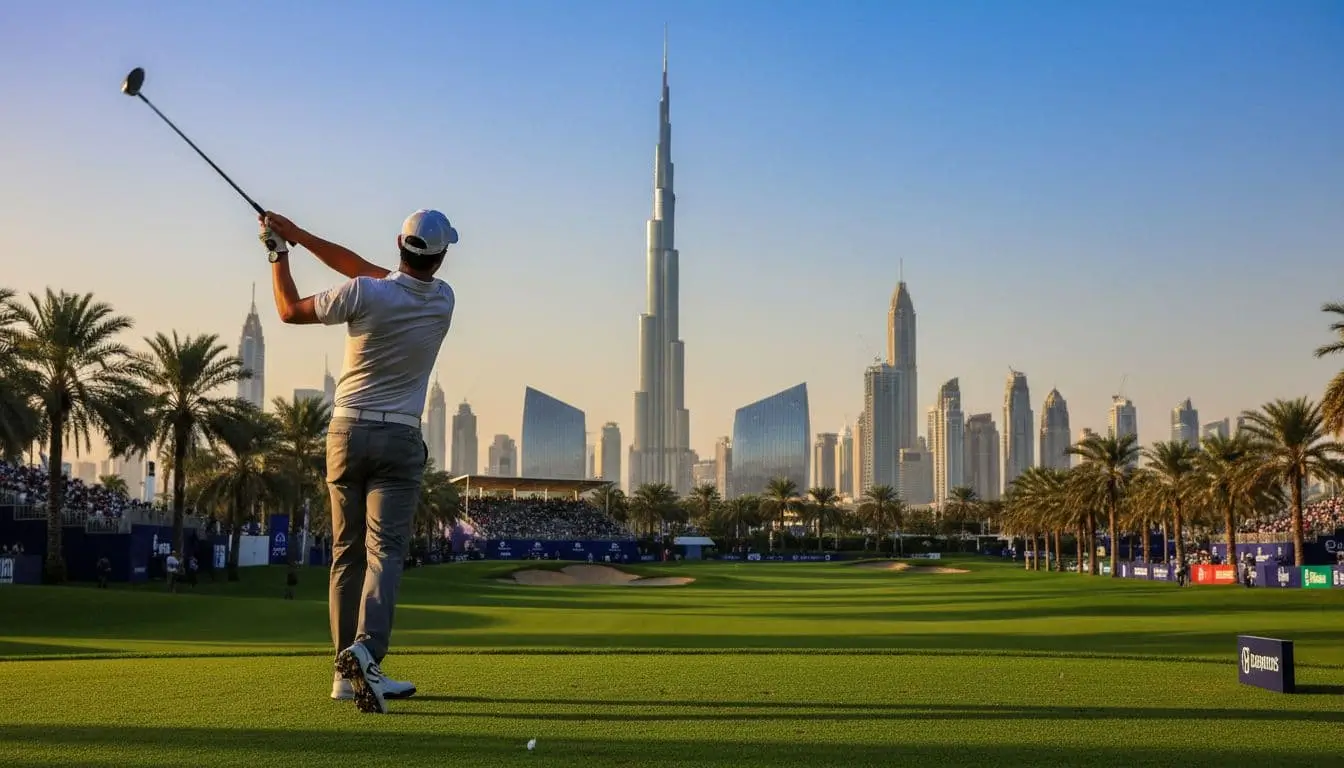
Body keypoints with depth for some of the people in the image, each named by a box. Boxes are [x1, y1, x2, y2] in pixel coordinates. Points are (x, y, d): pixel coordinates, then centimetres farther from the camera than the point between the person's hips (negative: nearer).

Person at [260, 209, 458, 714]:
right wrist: (300, 235, 10)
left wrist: (279, 252, 19)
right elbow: (368, 270, 8)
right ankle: (366, 649, -30)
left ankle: (348, 672, 10)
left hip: (347, 433, 1)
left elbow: (290, 310, 6)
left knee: (347, 554, 9)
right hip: (400, 440, -1)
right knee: (385, 550, -7)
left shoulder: (364, 294, -10)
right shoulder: (443, 301, 0)